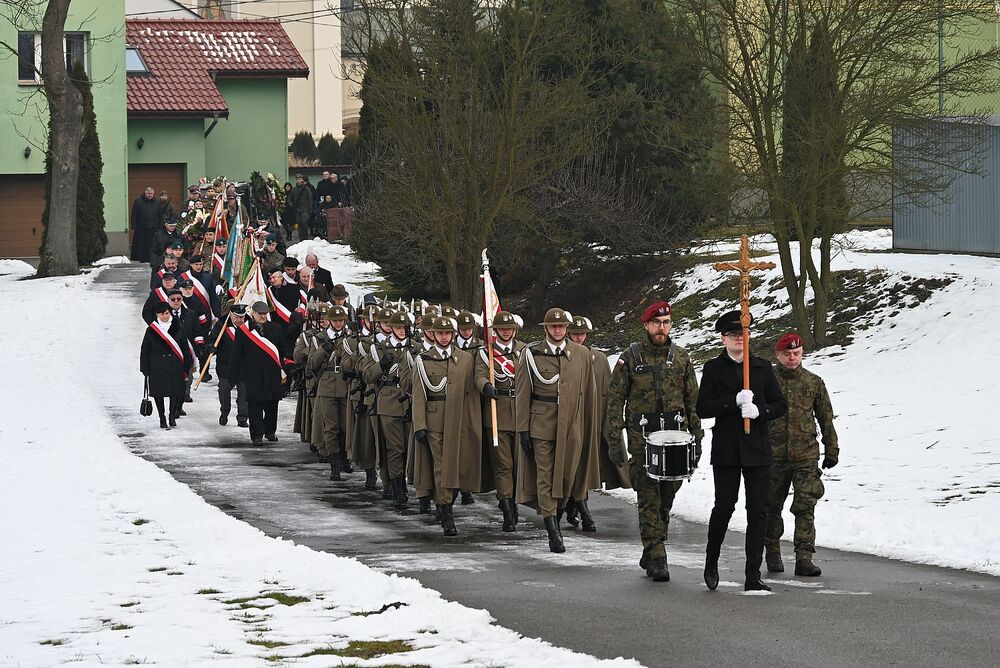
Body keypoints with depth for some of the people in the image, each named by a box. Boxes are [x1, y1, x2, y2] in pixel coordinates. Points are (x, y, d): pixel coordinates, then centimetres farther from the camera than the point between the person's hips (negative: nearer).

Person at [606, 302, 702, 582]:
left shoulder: (681, 358, 9)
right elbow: (615, 399, 1)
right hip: (642, 436, -3)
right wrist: (614, 440, -5)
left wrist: (696, 438, 8)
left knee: (667, 496, 7)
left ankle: (651, 552, 24)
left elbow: (693, 401, 13)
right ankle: (656, 559, -6)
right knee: (649, 498, -7)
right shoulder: (630, 357, 1)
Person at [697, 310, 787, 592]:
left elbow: (780, 405, 9)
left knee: (757, 511, -1)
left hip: (757, 449, 2)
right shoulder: (713, 369, 4)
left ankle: (753, 576, 2)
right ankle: (711, 563, 18)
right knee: (724, 507, -6)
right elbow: (703, 408, -4)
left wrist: (759, 410, -11)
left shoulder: (762, 367, 11)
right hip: (726, 450, -2)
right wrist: (735, 401, -17)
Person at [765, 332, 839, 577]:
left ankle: (804, 558, -9)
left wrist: (831, 449, 13)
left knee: (805, 508, -8)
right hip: (773, 455, 0)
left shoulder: (814, 383, 8)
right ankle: (772, 554, 24)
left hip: (806, 456, 0)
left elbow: (826, 418, 15)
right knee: (771, 507, 8)